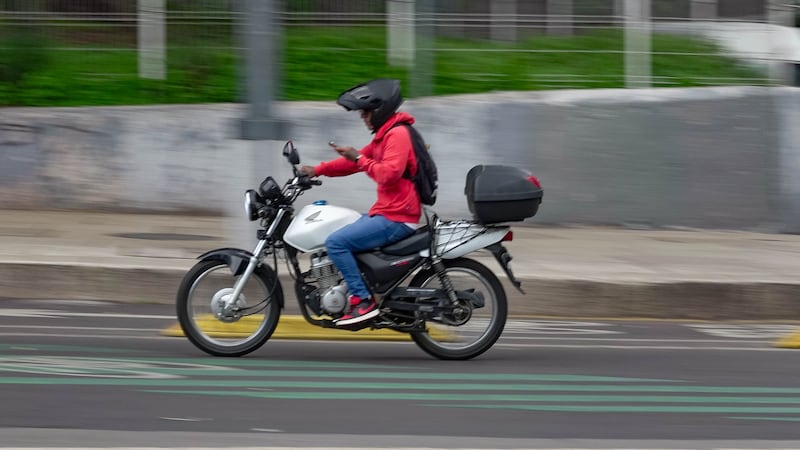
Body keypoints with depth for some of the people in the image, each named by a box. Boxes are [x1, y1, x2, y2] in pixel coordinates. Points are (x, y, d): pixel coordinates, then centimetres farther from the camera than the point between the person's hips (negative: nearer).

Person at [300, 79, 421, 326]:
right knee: (339, 238, 22)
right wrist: (317, 170, 14)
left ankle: (363, 301, -19)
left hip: (396, 218, -11)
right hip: (385, 212, 11)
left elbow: (388, 174, -26)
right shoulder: (385, 134, 18)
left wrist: (359, 158, -17)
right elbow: (356, 161, 22)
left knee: (336, 242, -19)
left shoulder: (397, 134, -15)